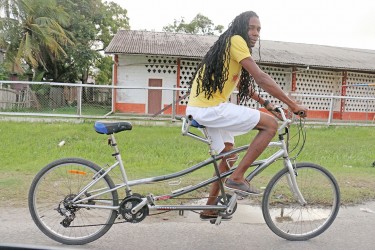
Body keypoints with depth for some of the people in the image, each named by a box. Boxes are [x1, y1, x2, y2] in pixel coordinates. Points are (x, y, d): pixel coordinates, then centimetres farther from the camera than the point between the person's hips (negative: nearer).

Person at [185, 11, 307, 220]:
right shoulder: (236, 41, -8)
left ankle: (210, 208, 32)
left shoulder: (233, 46, 23)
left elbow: (243, 84, 31)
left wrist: (266, 103, 28)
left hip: (198, 109, 11)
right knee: (271, 124, -9)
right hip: (211, 109, -11)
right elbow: (261, 78, -15)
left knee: (229, 154, 23)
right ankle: (237, 178, -6)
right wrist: (293, 105, -12)